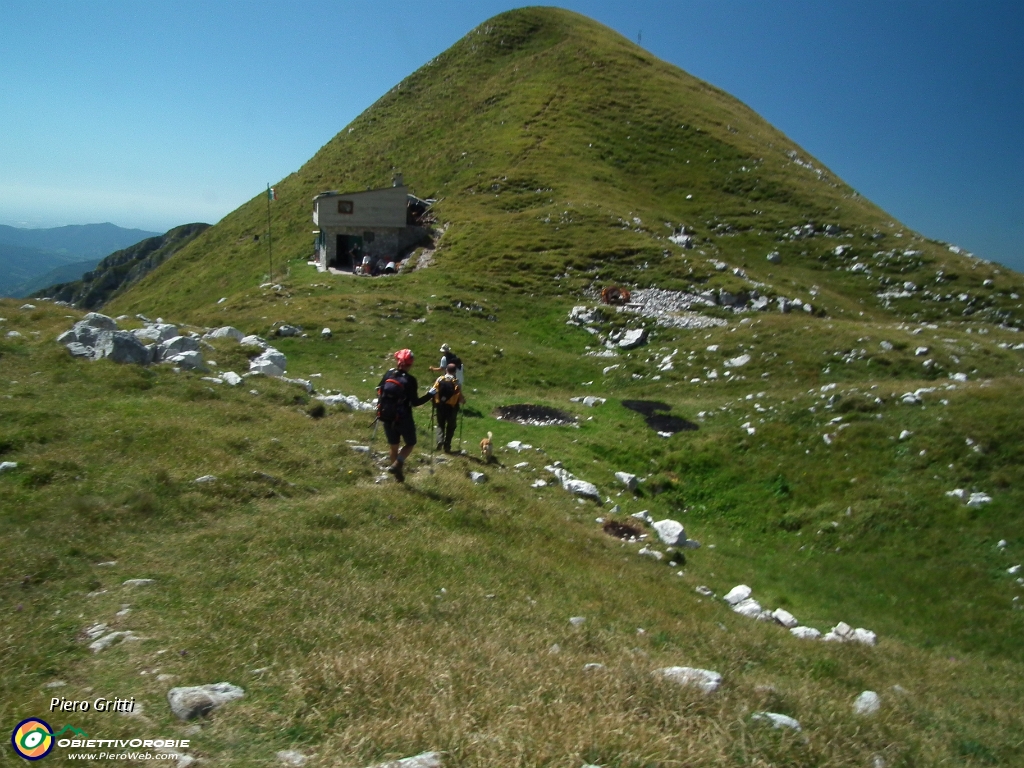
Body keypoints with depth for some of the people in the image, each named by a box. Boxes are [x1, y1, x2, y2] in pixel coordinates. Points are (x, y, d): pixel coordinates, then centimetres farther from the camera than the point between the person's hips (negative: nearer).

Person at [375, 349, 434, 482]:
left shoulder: (388, 374, -4)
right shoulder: (410, 380, -18)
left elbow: (379, 391, 6)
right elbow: (415, 402, -17)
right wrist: (430, 394, -9)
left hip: (387, 417, 4)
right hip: (403, 418, -4)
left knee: (393, 446, 19)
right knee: (410, 443, 16)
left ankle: (398, 474, 29)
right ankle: (397, 465, -5)